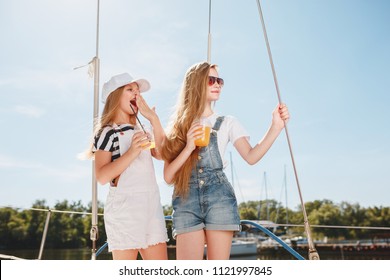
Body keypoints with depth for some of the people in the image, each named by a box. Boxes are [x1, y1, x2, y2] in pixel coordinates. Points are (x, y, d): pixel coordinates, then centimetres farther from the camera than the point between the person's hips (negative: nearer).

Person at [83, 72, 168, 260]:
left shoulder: (141, 132, 19)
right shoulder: (107, 132, -2)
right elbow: (102, 176, -13)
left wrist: (153, 118, 3)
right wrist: (132, 152, -21)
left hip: (151, 206, 7)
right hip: (124, 206, -7)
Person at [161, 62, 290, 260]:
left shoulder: (227, 123, 14)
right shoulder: (176, 128, 14)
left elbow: (251, 156, -2)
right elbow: (168, 176, 5)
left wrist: (276, 126, -12)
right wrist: (188, 148, -9)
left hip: (219, 198, 0)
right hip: (186, 203, 0)